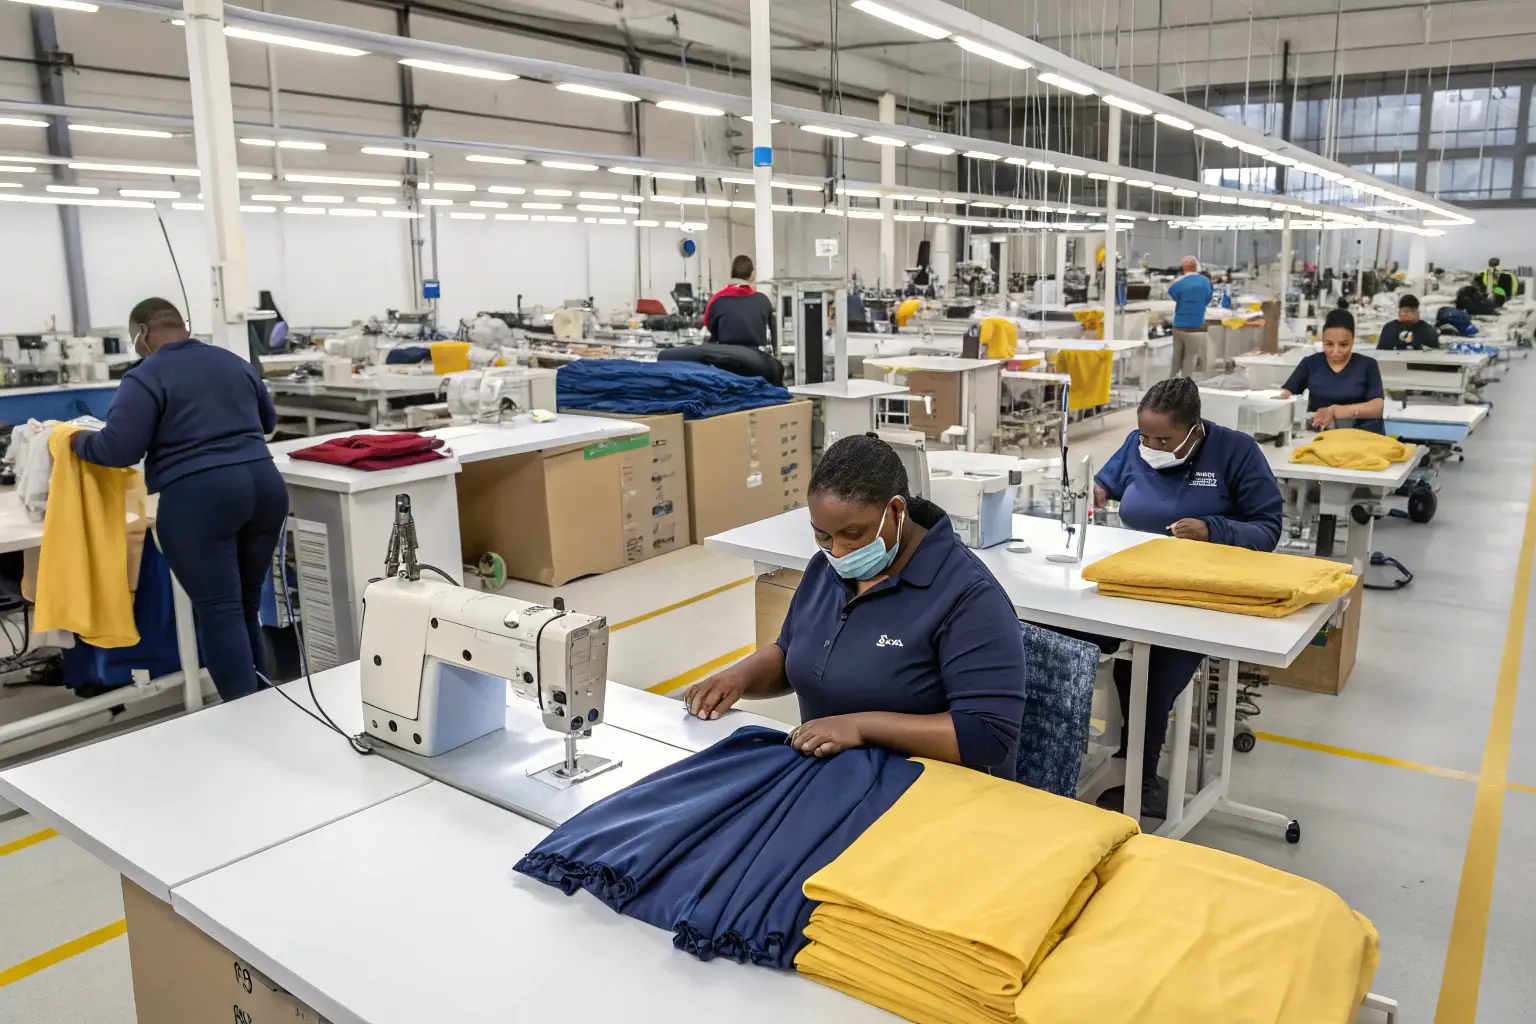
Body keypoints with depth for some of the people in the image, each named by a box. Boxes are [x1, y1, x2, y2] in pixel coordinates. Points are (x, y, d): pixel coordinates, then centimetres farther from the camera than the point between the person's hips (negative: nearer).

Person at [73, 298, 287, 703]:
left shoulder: (146, 377, -2)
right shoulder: (234, 362, 18)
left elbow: (117, 449, -8)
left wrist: (79, 440, 11)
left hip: (199, 499, -6)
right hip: (264, 486, 6)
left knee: (219, 612, -1)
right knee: (247, 606, 16)